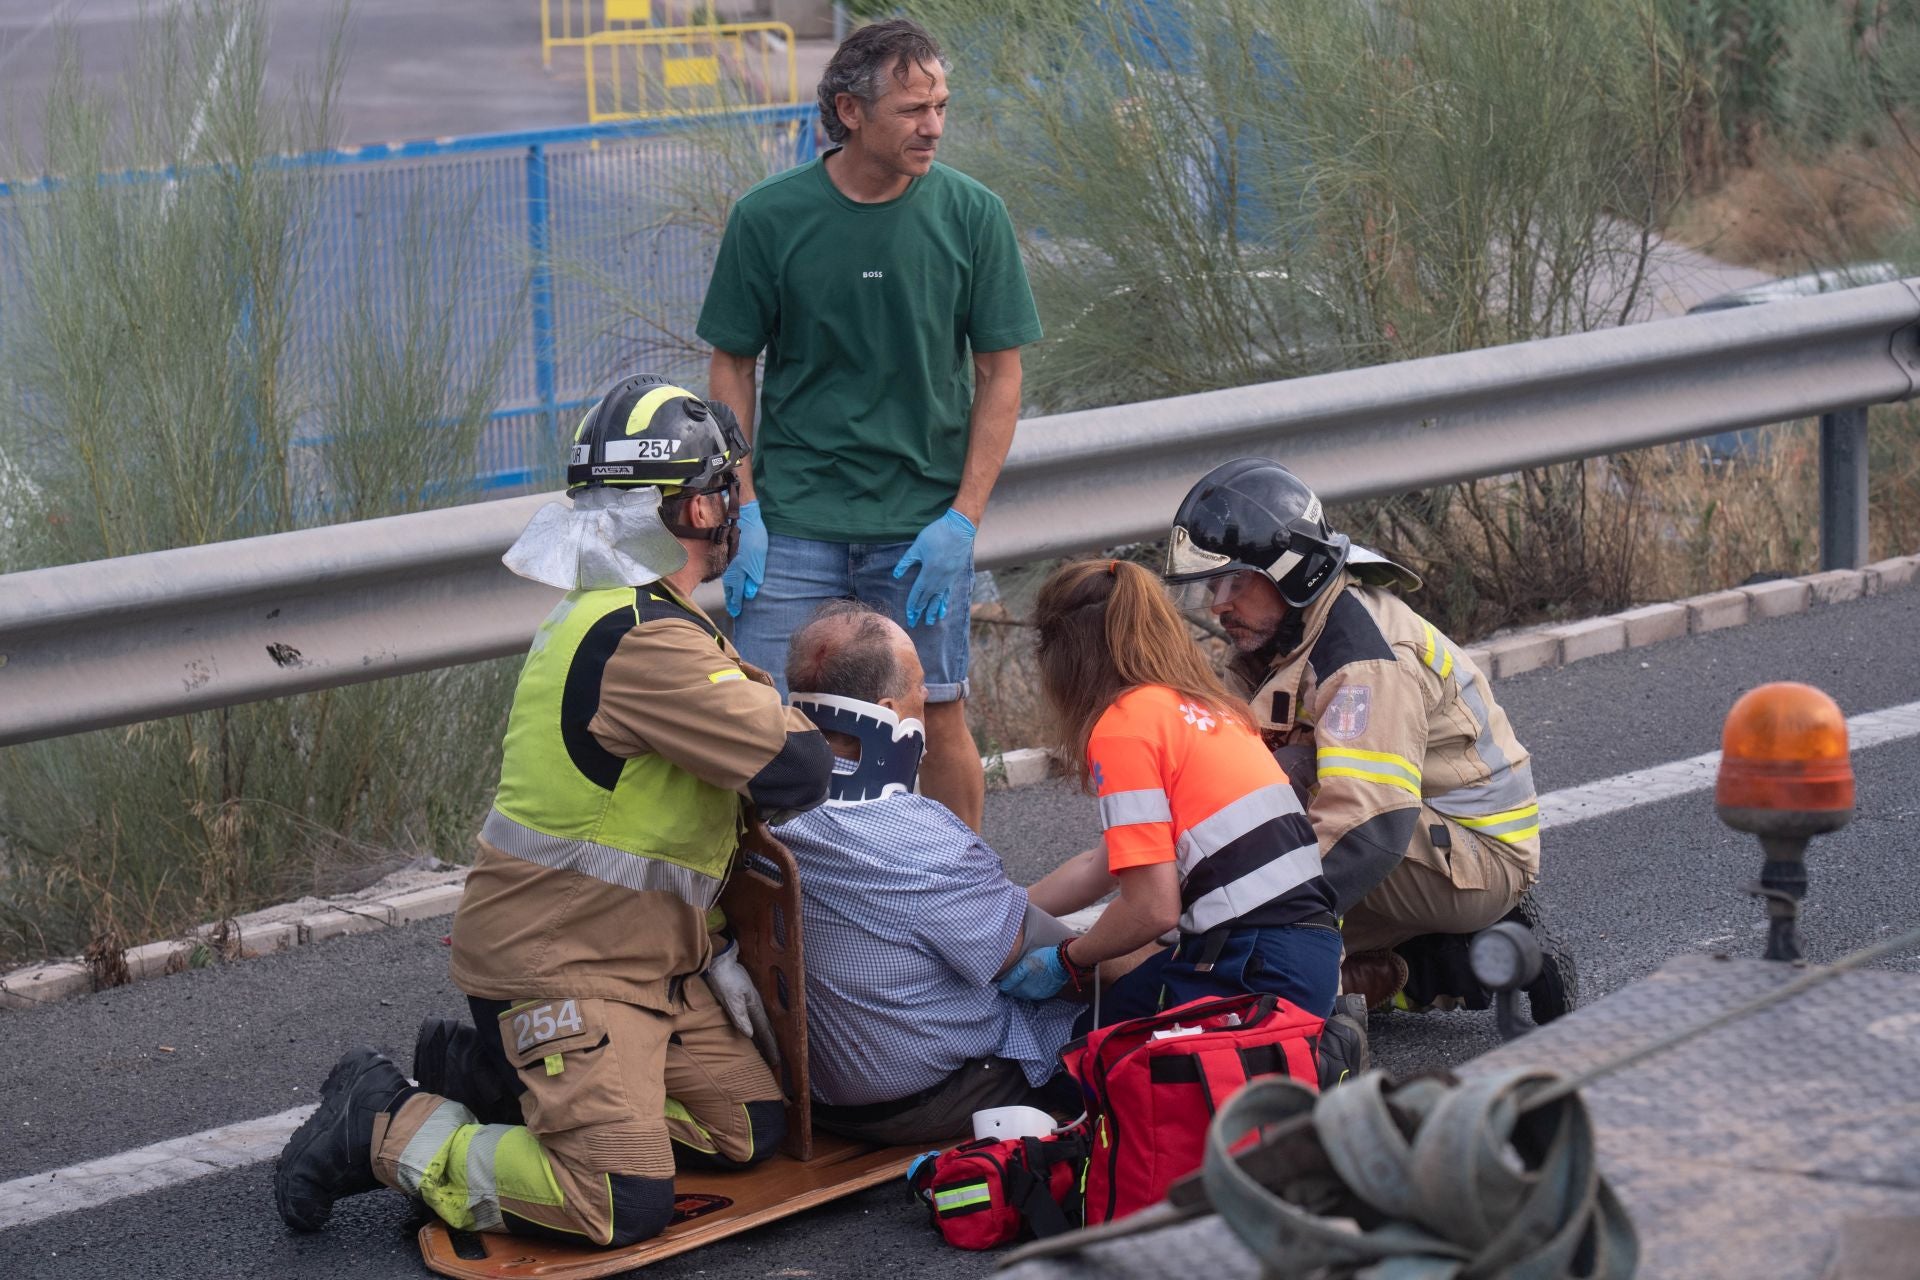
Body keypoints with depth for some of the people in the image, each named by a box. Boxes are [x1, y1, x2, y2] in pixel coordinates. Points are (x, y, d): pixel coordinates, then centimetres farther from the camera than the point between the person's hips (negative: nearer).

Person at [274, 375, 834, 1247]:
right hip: (559, 966, -10)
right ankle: (382, 1131, -2)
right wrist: (787, 718, -1)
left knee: (749, 1132, 5)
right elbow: (794, 771, -25)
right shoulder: (646, 643, -22)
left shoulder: (608, 616, 13)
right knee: (623, 1207, -19)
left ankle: (484, 1076, 13)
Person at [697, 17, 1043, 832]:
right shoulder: (768, 217, -5)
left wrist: (963, 519, -5)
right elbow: (732, 368, 4)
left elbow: (999, 375, 2)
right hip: (793, 520, 0)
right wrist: (743, 512, -4)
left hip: (924, 521, 0)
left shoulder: (971, 215, -3)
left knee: (938, 721, 4)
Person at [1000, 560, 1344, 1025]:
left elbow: (1152, 908, -13)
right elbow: (1104, 866, 24)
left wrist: (1066, 960, 5)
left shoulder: (1122, 725, -9)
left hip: (1256, 965, -9)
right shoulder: (1201, 706, 17)